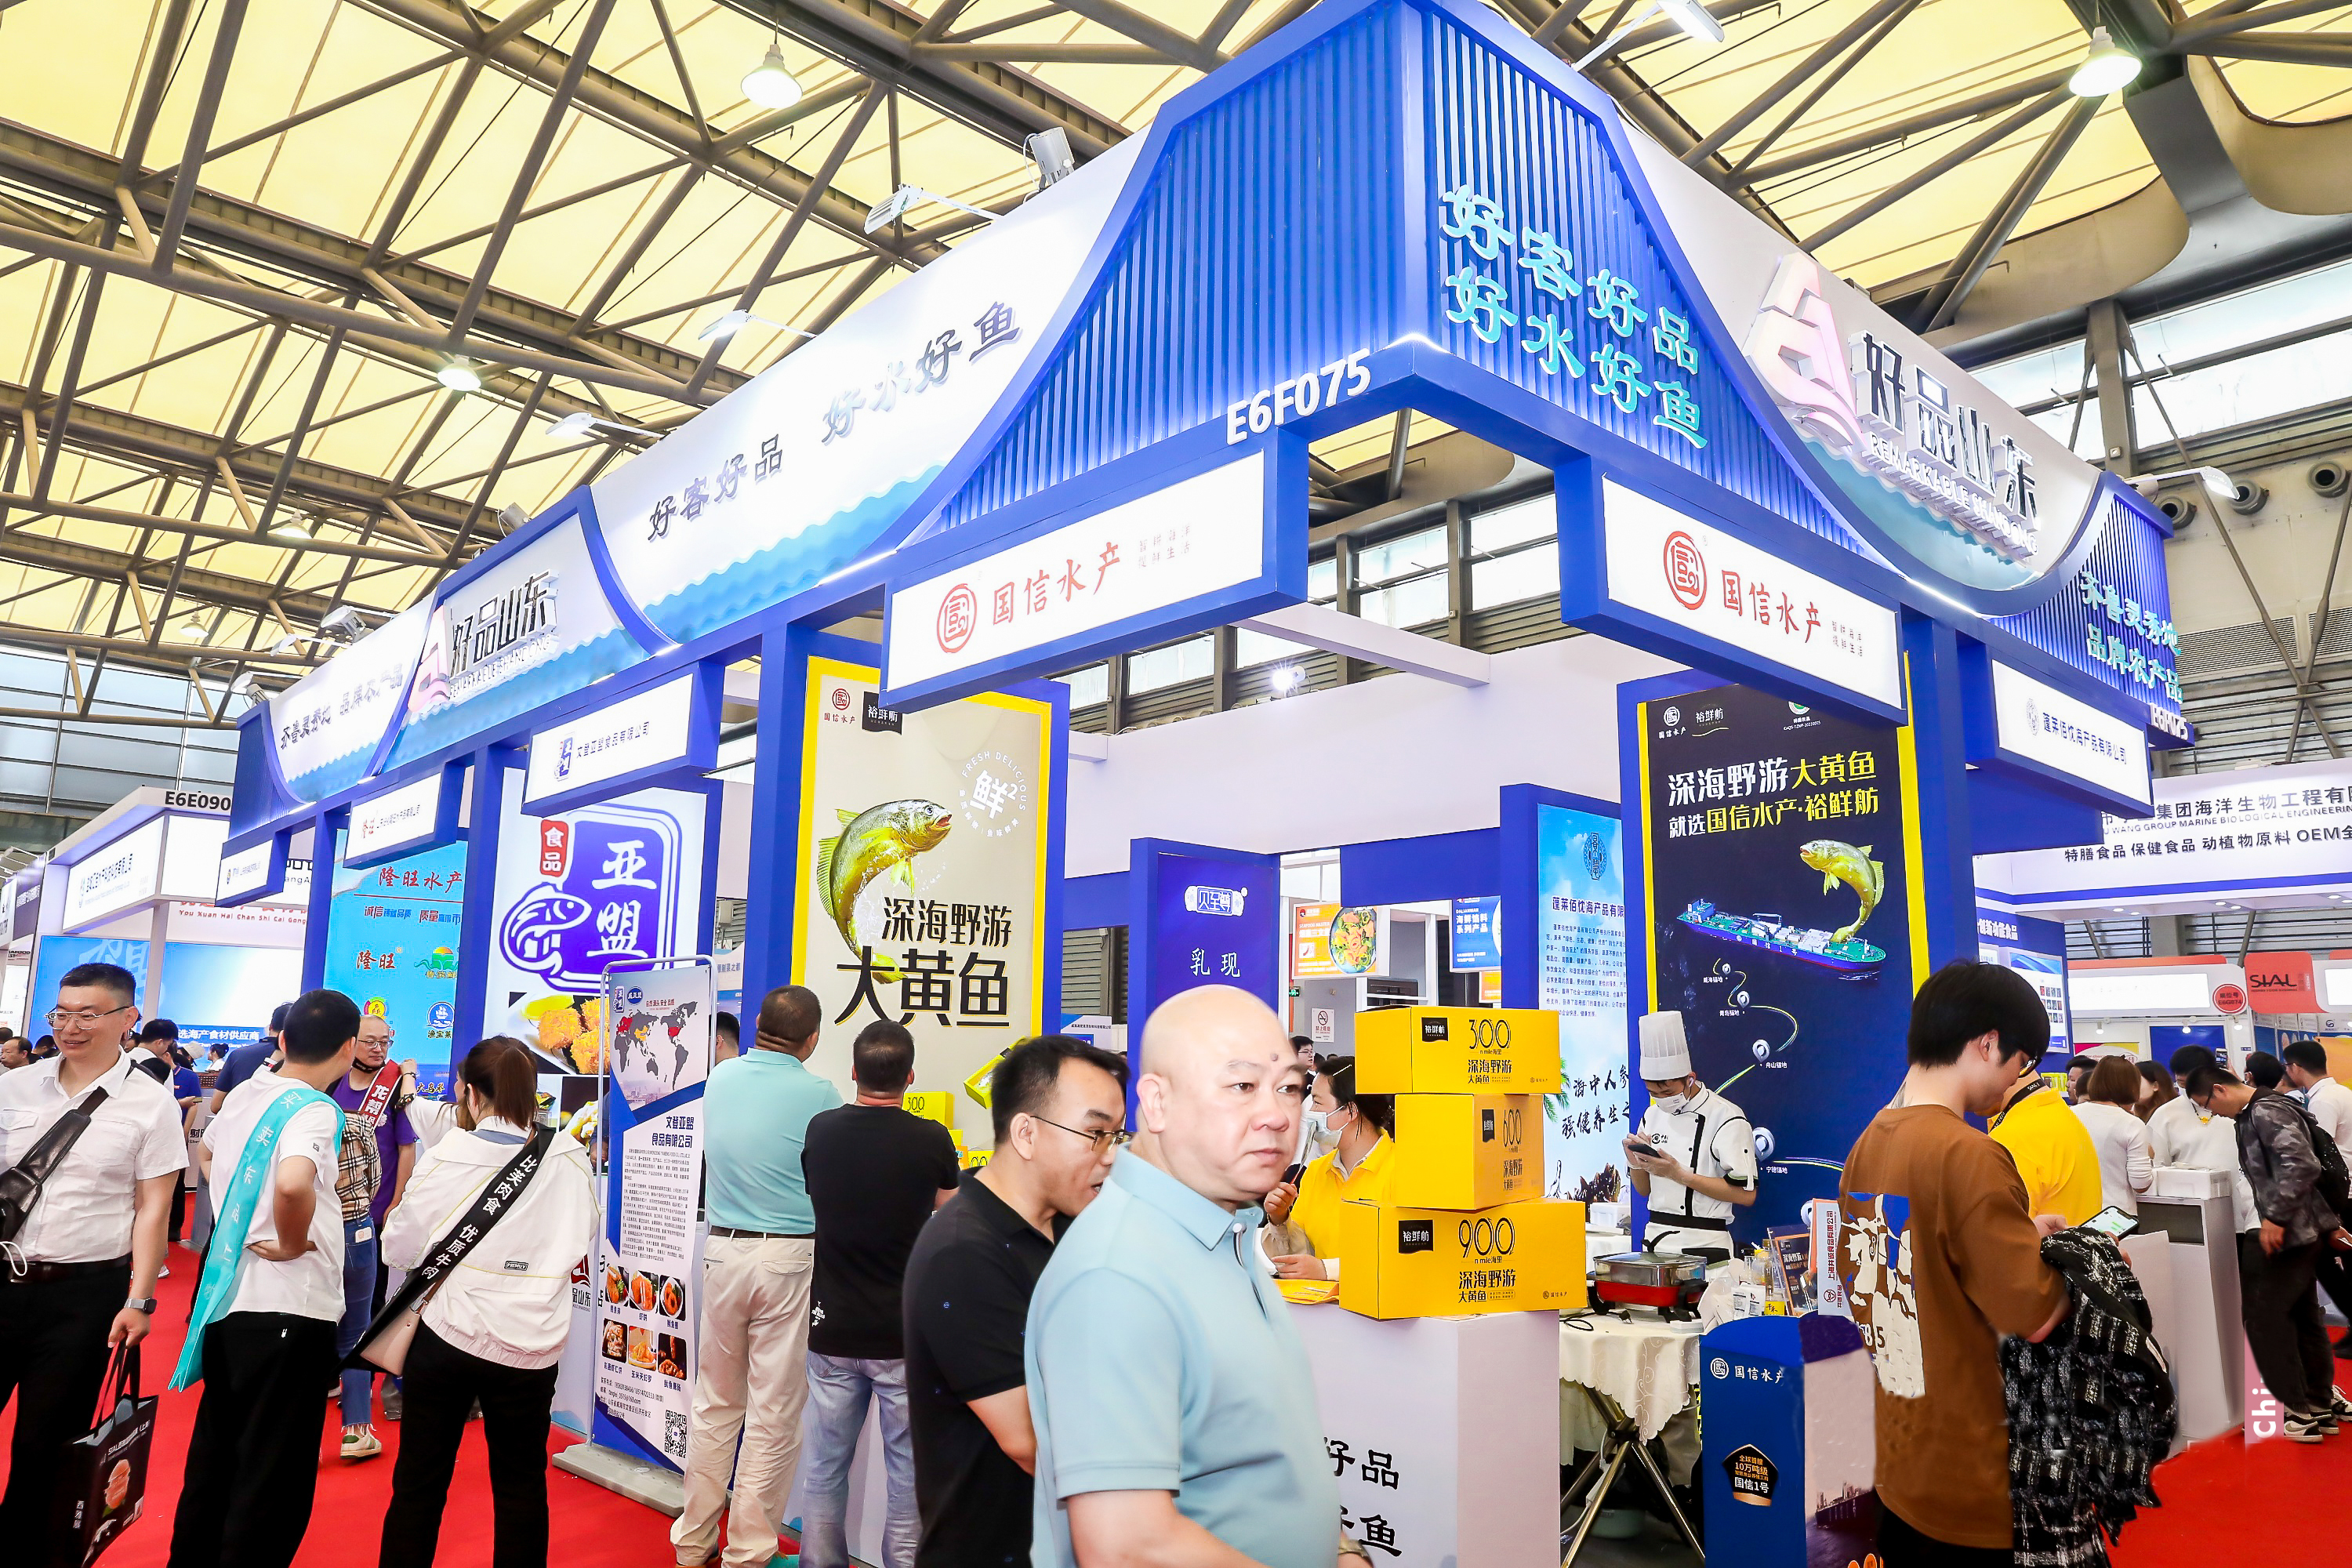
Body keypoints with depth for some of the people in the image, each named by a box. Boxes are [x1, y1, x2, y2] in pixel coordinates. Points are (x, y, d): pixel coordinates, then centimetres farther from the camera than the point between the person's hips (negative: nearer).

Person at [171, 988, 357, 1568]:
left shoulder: (244, 1092, 7)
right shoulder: (313, 1108, -19)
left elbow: (206, 1152, 28)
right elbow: (293, 1184, -38)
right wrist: (292, 1242, -20)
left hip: (227, 1298, 8)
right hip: (288, 1308, -8)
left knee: (214, 1455, 23)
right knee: (275, 1477, 3)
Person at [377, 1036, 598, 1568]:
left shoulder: (446, 1160, -12)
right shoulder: (571, 1159, -7)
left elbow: (400, 1249, -2)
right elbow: (581, 1244, 7)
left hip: (447, 1338, -1)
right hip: (532, 1347, 1)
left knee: (420, 1484, 15)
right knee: (522, 1487, 15)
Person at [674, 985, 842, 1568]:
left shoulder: (720, 1078, 4)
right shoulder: (818, 1095, -11)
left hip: (722, 1251, 5)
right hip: (789, 1257, -5)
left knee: (716, 1403, 17)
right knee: (774, 1415, 5)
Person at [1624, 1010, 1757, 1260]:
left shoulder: (1727, 1118, -9)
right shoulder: (1653, 1115, 10)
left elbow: (1745, 1193, -14)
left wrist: (1679, 1174, -18)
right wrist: (1636, 1163, -6)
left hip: (1703, 1248, -5)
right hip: (1655, 1242, 5)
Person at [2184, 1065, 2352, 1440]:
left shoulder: (2266, 1111, -17)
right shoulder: (2253, 1115, 13)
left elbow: (2302, 1166, -28)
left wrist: (2276, 1218, -25)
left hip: (2288, 1236, -10)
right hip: (2302, 1233, 10)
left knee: (2265, 1317, -3)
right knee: (2302, 1318, 17)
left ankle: (2302, 1410, 4)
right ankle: (2321, 1405, 26)